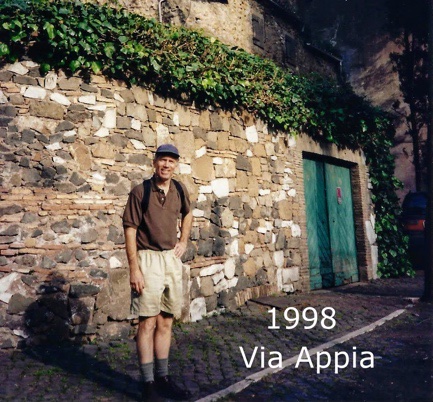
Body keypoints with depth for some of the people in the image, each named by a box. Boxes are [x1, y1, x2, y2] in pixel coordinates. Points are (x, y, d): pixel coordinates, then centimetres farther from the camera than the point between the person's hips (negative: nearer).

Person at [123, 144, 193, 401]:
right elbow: (130, 230, -11)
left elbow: (188, 214, 26)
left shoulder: (180, 191, 6)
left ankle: (163, 379, 25)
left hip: (172, 259, 6)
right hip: (148, 259, -5)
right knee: (148, 322, -2)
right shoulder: (141, 191, -9)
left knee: (166, 322, 12)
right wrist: (134, 269, -16)